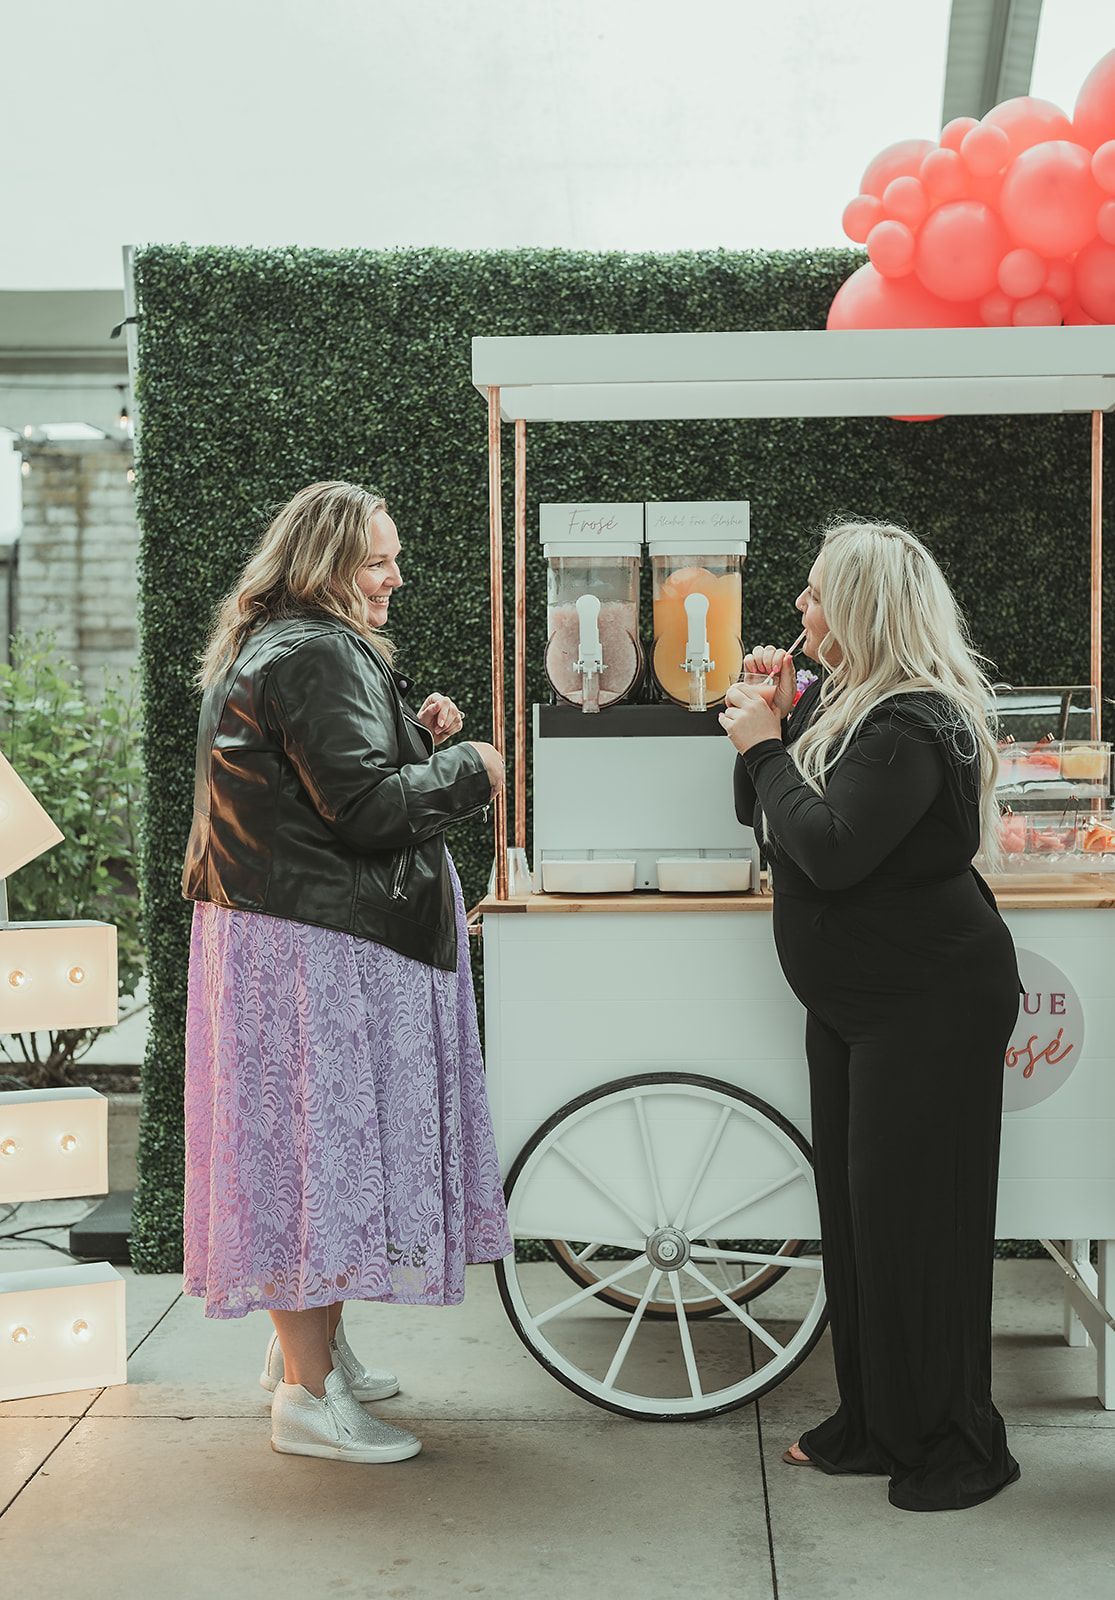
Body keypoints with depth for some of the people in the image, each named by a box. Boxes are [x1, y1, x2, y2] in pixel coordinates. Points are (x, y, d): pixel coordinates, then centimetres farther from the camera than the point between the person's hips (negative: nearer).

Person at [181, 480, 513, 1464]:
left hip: (274, 928, 11)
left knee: (303, 1136, 18)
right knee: (323, 1133, -5)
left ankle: (308, 1337, 32)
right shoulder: (322, 656, -17)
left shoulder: (262, 649, 17)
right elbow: (366, 807, -23)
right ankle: (307, 1394, 4)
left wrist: (417, 739, 10)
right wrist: (466, 767, -8)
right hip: (322, 946, -11)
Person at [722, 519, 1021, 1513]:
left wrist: (765, 747, -17)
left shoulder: (911, 724, -21)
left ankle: (957, 1443, 11)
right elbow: (764, 818, 14)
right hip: (855, 1000, 10)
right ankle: (874, 1421, 27)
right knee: (854, 1203, 14)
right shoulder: (842, 700, 11)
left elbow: (830, 851, -28)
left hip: (932, 1002, -10)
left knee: (913, 1215, -4)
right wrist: (777, 717, 1)